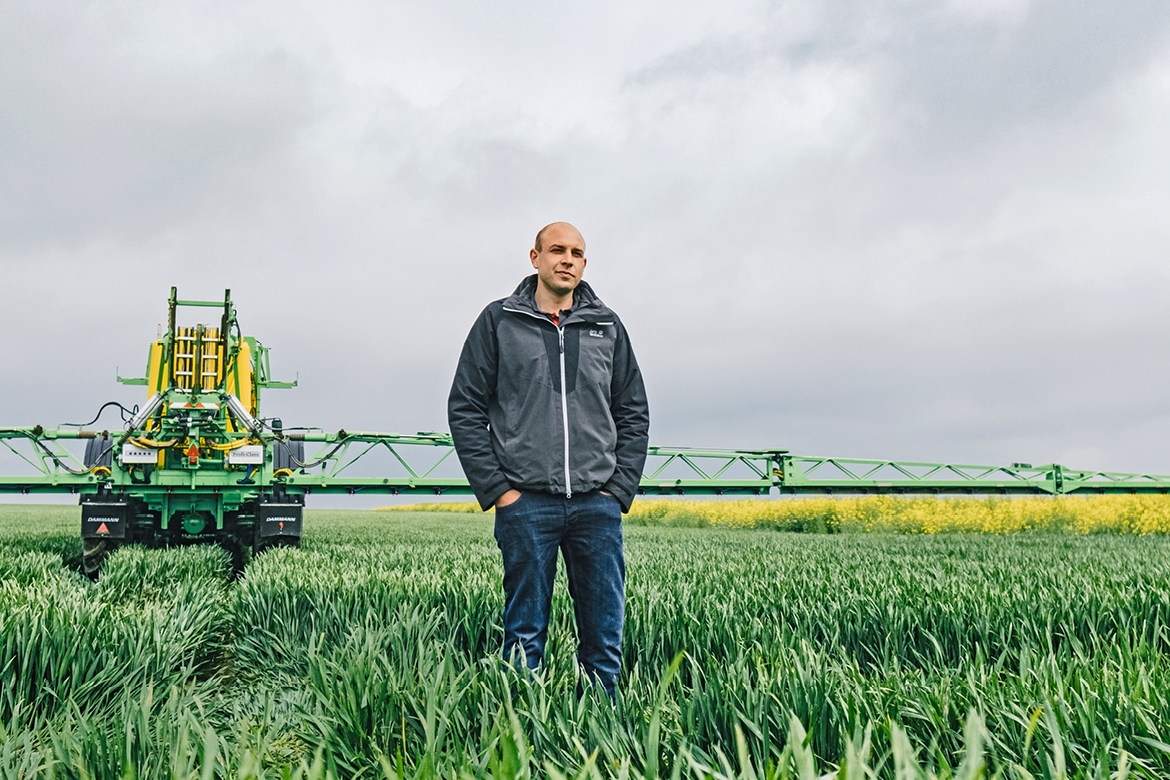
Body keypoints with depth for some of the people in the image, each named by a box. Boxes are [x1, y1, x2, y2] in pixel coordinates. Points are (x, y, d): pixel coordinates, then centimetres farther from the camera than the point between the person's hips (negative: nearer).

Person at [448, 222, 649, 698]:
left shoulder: (607, 327, 13)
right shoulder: (498, 322, 5)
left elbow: (633, 414, 15)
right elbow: (465, 409, 3)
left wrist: (620, 489, 3)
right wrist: (497, 489, -5)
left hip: (597, 503, 3)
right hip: (526, 503, -2)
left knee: (605, 632, 5)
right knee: (525, 633, 3)